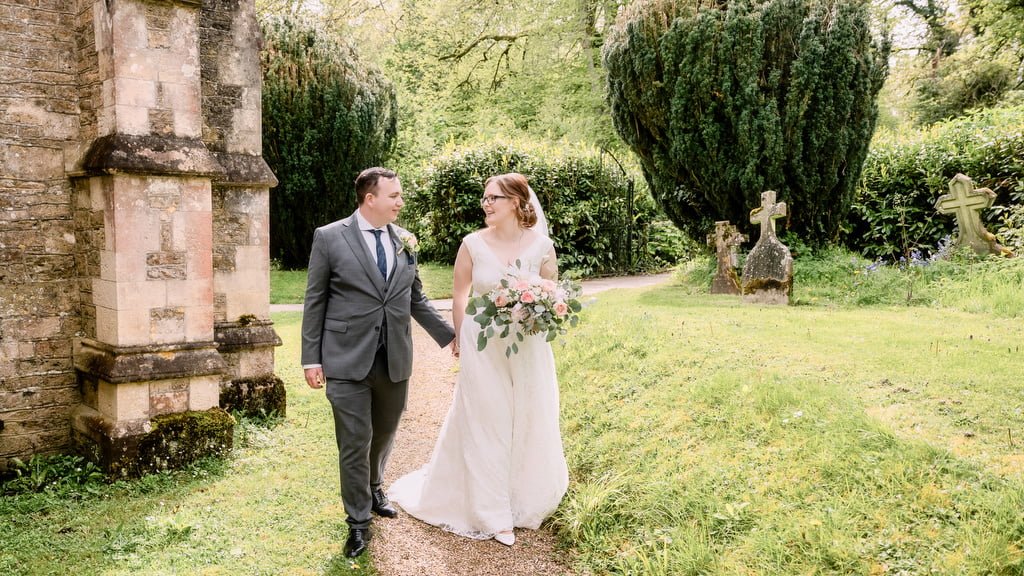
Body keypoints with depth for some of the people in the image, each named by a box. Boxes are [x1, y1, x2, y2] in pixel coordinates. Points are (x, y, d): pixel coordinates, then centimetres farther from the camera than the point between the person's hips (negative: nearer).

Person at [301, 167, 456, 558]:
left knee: (384, 434, 19)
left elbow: (415, 300, 15)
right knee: (355, 442, 1)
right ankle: (359, 522, 18)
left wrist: (448, 335, 14)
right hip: (347, 360, -4)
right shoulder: (329, 237, -5)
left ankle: (373, 489, 45)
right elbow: (315, 302, -2)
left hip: (395, 360, 4)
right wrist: (311, 358, -5)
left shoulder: (404, 240, 7)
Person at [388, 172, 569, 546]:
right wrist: (462, 341, 5)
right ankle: (493, 513, 20)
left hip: (528, 348, 1)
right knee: (485, 427, 6)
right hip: (483, 348, -1)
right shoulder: (473, 244, -7)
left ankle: (526, 498, 36)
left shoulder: (541, 245, -6)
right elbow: (460, 296, 3)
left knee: (529, 425, 13)